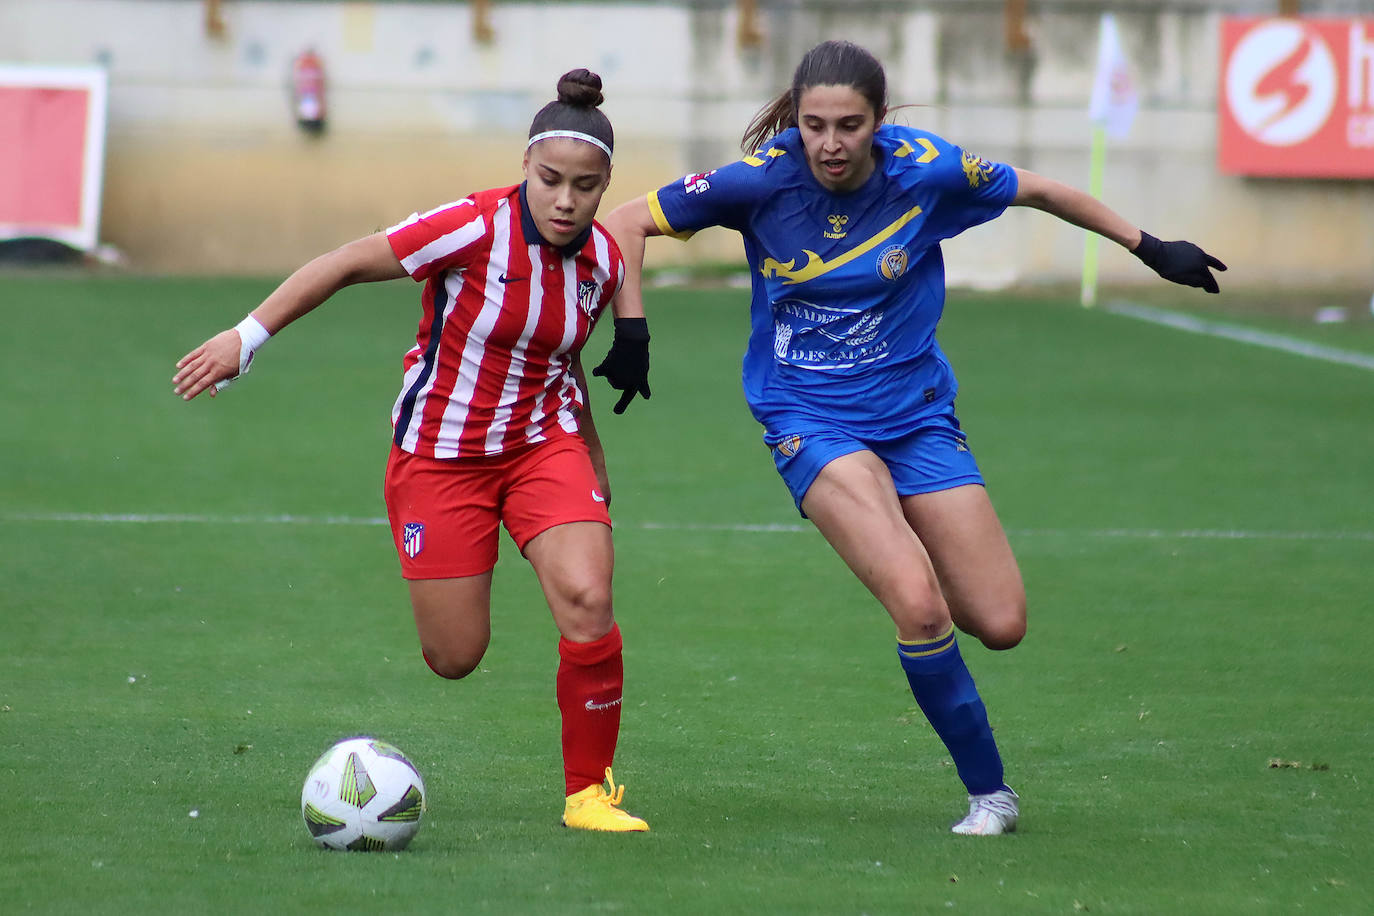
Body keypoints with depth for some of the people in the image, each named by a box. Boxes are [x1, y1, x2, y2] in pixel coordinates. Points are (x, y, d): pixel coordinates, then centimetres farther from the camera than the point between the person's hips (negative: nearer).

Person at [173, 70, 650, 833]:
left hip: (544, 444, 3)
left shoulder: (604, 264, -5)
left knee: (587, 600, -21)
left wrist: (597, 469, 19)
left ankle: (589, 791, -4)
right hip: (440, 453, -3)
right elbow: (346, 265, -14)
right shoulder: (476, 228, -22)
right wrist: (246, 338, -15)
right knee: (454, 658, -1)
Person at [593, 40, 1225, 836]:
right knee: (919, 605, -24)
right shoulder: (763, 180, -16)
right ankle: (989, 790, -6)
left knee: (1001, 623, -1)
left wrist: (1151, 248, 11)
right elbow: (627, 222, -8)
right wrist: (631, 332, -16)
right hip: (809, 419, -3)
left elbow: (1040, 192, 5)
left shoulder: (927, 170, -12)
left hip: (916, 411, 3)